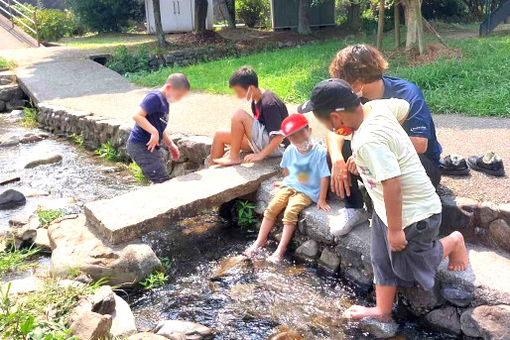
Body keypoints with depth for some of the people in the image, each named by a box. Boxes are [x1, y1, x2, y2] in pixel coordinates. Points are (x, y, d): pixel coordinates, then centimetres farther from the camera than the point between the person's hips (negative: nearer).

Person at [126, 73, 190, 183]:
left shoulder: (165, 102, 15)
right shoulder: (154, 97, -15)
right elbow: (137, 116, -26)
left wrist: (170, 145, 19)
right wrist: (154, 132, -31)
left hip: (152, 146, 10)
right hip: (140, 146, -10)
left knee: (160, 181, 18)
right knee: (163, 181, -13)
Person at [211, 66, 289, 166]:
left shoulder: (269, 104, -23)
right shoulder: (255, 100, 4)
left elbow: (280, 136, -26)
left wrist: (261, 155, -26)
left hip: (276, 147, -9)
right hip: (263, 141, 9)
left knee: (239, 115, -24)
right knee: (220, 135, 4)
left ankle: (233, 157, -12)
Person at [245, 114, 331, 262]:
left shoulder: (320, 152, -19)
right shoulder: (290, 151, -4)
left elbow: (324, 177, -15)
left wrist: (321, 199, -12)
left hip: (307, 192, -5)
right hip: (289, 186, 5)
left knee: (290, 211, -26)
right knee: (271, 208, -10)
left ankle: (281, 249, -18)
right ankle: (260, 241, 5)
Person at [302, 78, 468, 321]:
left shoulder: (369, 140, -34)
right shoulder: (375, 107, -9)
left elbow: (392, 186, -34)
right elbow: (405, 107, 10)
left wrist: (394, 229, -20)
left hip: (413, 216, -9)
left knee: (408, 267, 15)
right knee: (382, 260, 19)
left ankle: (453, 242, 34)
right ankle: (382, 311, 36)